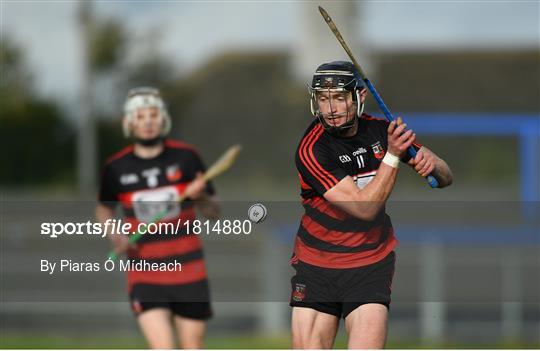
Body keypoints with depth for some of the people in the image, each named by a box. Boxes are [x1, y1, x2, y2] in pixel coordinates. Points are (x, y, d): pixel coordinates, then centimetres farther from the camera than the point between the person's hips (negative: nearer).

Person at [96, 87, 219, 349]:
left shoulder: (185, 157, -1)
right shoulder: (117, 167, 0)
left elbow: (213, 213, 3)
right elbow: (103, 208, 19)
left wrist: (200, 196, -19)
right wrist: (114, 236, -1)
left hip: (189, 273, 1)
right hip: (145, 276, -1)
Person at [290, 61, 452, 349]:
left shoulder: (381, 130, -3)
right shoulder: (311, 149, -16)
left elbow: (445, 178, 5)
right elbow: (364, 208, -23)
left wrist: (432, 163, -18)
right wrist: (392, 155, -28)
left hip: (371, 267, 1)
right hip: (315, 267, -1)